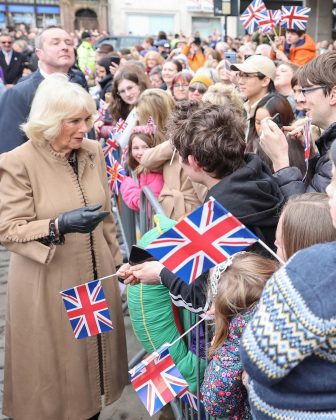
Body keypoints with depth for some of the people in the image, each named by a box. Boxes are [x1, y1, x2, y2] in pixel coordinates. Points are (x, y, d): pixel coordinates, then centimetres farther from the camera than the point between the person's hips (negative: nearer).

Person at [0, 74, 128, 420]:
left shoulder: (94, 152, 3)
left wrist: (115, 258, 14)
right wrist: (59, 225, -29)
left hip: (96, 275, 5)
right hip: (48, 285, -5)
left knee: (94, 351, 18)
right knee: (55, 366, 9)